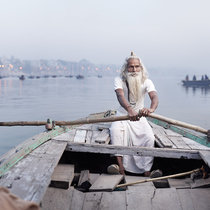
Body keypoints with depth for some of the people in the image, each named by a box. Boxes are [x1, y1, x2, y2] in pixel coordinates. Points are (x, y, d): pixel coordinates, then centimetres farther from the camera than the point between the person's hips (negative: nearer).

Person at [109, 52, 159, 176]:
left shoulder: (146, 82, -9)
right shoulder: (119, 80, -11)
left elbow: (154, 97, -28)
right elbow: (120, 96, -32)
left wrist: (151, 108, -54)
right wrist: (129, 110, -55)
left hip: (140, 117, 1)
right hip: (123, 115, -1)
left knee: (150, 138, -24)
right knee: (115, 130, -32)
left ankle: (147, 171, -15)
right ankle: (120, 167, -30)